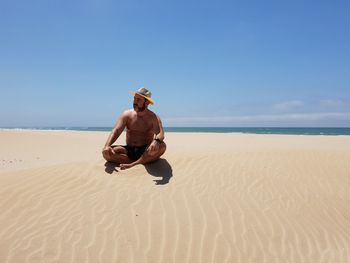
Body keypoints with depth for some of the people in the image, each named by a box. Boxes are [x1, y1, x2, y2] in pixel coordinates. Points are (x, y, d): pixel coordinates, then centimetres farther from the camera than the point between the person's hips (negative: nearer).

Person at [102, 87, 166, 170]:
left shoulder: (153, 117, -5)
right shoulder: (127, 114, 3)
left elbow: (160, 134, -21)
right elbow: (116, 131, -7)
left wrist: (156, 141, -47)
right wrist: (107, 145, -26)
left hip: (145, 151, -2)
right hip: (129, 150, 3)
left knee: (161, 146, -32)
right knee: (106, 152, -22)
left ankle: (132, 165, -32)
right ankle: (143, 162, -25)